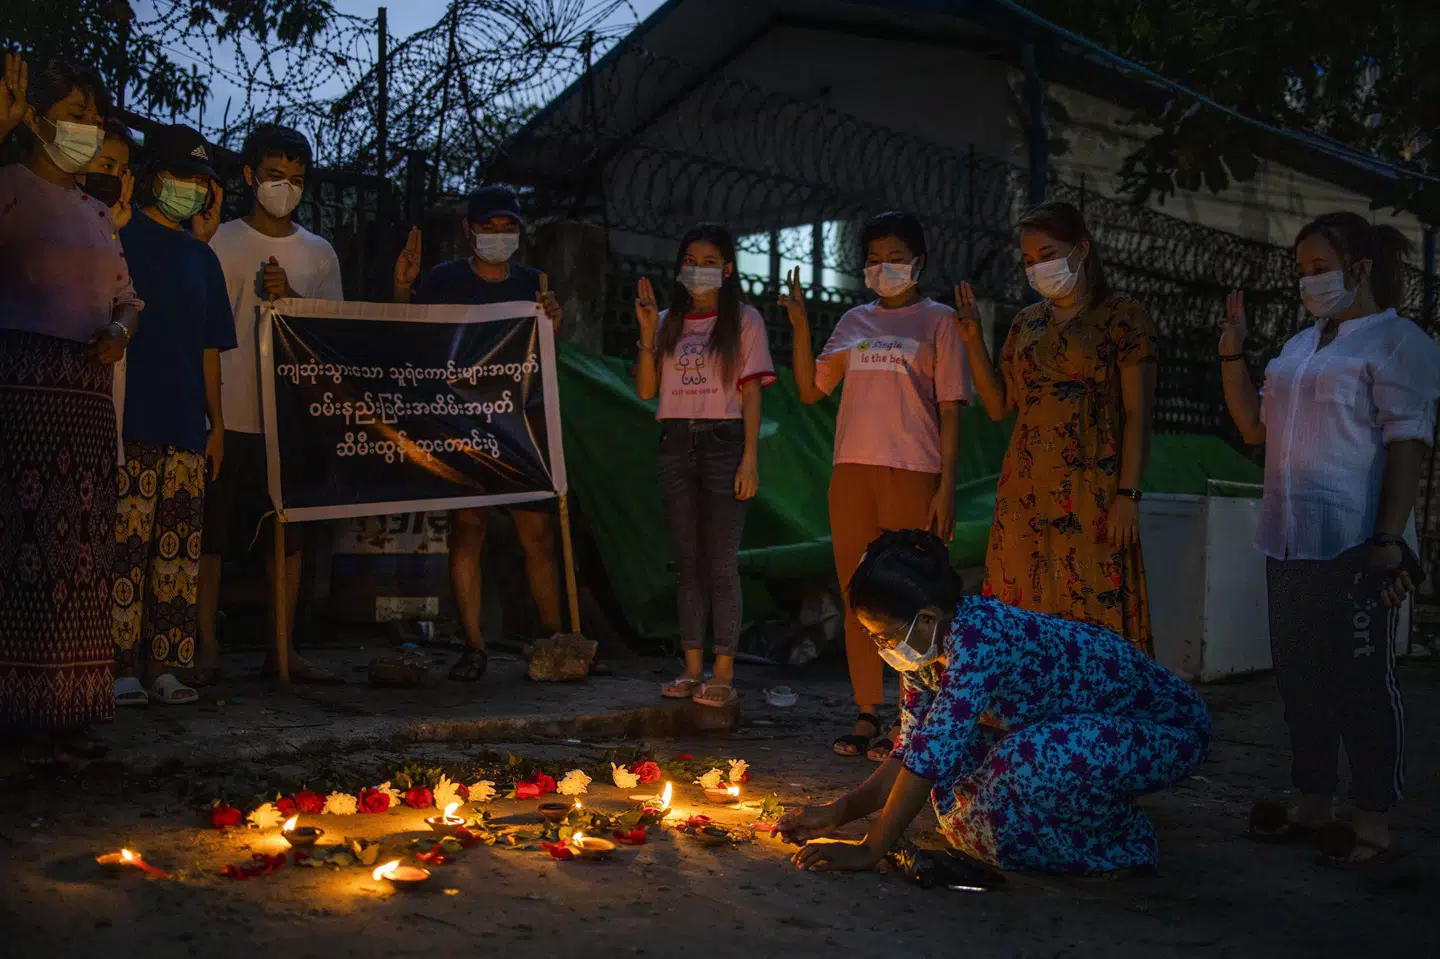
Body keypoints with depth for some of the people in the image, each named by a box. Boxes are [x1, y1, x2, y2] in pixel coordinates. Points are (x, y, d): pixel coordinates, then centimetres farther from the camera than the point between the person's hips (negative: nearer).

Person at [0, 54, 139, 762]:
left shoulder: (96, 212, 22)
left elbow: (126, 296, 27)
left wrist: (120, 331, 4)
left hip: (89, 391, 7)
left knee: (85, 544, 6)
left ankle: (68, 711, 12)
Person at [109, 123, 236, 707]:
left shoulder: (202, 258, 21)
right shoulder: (119, 239, 4)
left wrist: (216, 421, 17)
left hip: (187, 426, 5)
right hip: (131, 421, -5)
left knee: (180, 549, 2)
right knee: (125, 544, -10)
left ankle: (165, 665, 6)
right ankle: (120, 667, -6)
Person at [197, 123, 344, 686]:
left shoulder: (319, 253, 13)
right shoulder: (219, 243, 4)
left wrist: (292, 298, -9)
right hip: (229, 412, -3)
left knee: (289, 534, 5)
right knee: (210, 533, -1)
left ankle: (282, 648, 12)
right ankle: (207, 649, 7)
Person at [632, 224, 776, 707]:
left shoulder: (744, 321, 3)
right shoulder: (669, 322, 13)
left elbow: (751, 393, -2)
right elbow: (646, 389, 6)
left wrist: (749, 459, -9)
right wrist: (648, 334, -5)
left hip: (723, 442, -4)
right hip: (676, 445, 4)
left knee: (721, 561, -5)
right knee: (688, 561, 6)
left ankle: (723, 673, -2)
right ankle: (692, 670, 11)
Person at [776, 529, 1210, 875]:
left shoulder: (977, 635, -32)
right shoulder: (927, 646, -4)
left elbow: (933, 753, -34)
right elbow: (910, 751, 2)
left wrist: (869, 851, -29)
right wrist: (838, 812, -10)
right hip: (1082, 726, 9)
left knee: (1028, 760, -33)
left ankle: (1113, 839, -5)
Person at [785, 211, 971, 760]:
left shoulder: (937, 321, 5)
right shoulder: (854, 323, 16)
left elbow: (949, 410, 0)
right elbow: (810, 390, 14)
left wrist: (947, 487, -8)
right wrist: (800, 326, 3)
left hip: (912, 473, -4)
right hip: (853, 471, 4)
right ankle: (867, 715, 14)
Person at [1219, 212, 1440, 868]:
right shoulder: (1301, 346, 19)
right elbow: (1256, 427, 20)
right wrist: (1232, 355, 10)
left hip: (1353, 544, -8)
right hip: (1291, 542, 8)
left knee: (1362, 683, -2)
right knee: (1300, 679, 12)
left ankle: (1373, 824, 7)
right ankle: (1312, 807, 23)